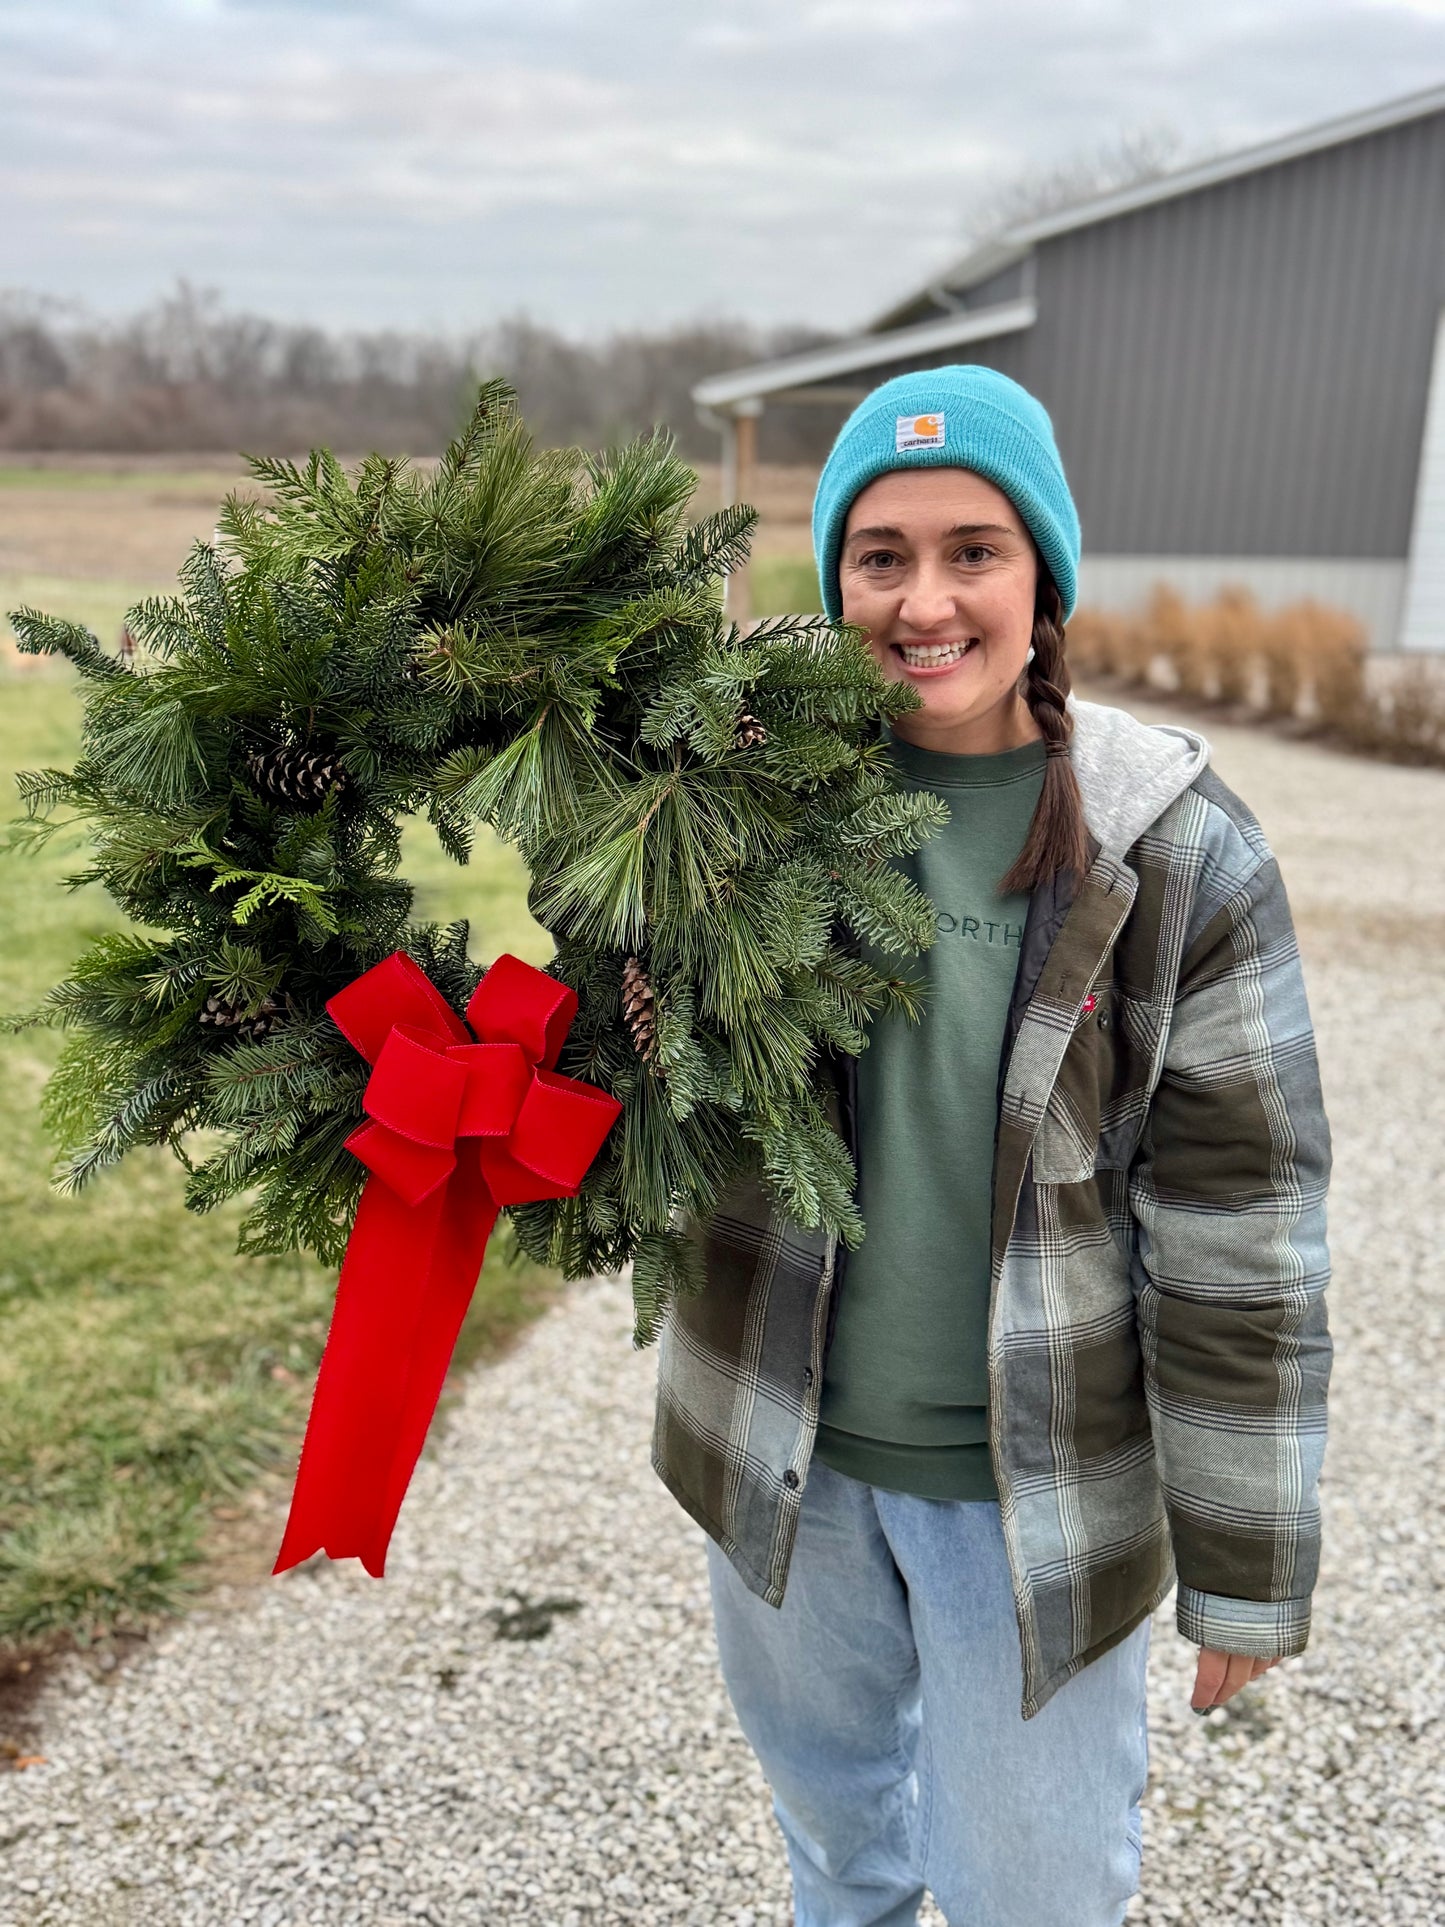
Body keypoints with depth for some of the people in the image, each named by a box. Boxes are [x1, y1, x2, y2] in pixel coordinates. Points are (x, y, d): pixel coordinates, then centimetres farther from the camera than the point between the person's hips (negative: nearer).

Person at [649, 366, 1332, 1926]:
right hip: (785, 1443, 3)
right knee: (823, 1790, 29)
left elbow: (1236, 1223, -11)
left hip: (1041, 1475, -2)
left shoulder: (1175, 850, -15)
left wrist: (1245, 1563, -5)